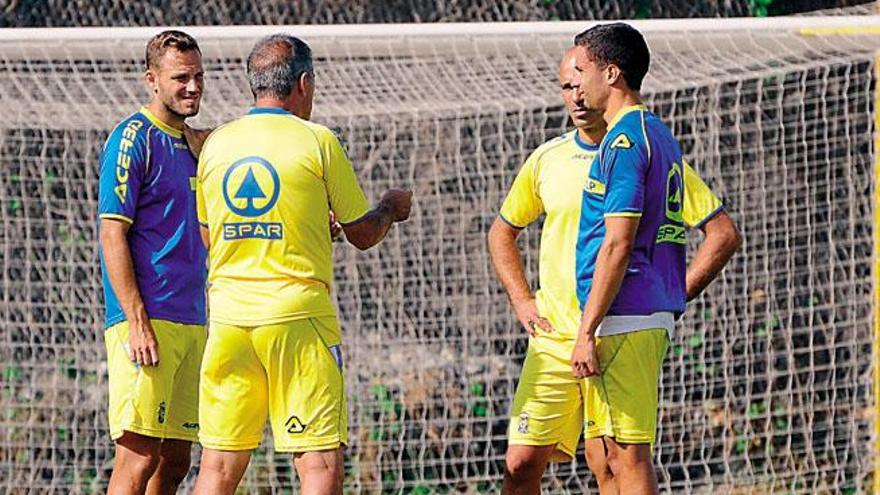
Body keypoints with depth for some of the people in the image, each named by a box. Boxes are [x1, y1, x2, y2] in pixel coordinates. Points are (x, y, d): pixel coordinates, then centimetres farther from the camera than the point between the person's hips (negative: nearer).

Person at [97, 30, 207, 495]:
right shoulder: (133, 139, -7)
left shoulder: (193, 143, 18)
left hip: (191, 324, 8)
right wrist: (138, 324, -19)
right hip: (146, 322, -8)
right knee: (139, 456, -13)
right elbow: (112, 235, -12)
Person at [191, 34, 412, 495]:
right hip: (297, 316, -4)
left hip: (229, 315, 4)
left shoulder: (216, 144, 8)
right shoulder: (317, 141, -4)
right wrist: (392, 207, 24)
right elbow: (362, 233, 4)